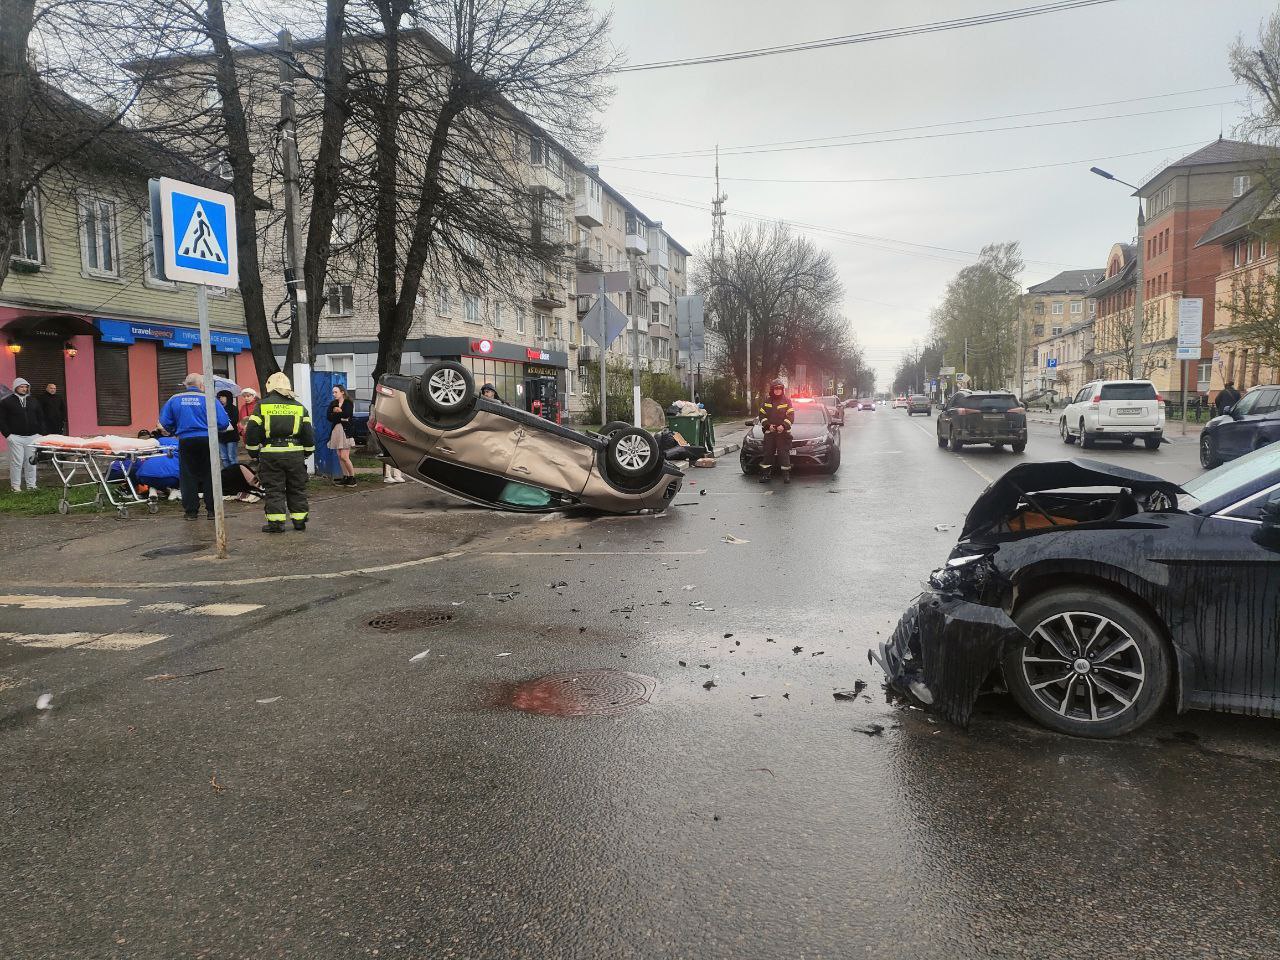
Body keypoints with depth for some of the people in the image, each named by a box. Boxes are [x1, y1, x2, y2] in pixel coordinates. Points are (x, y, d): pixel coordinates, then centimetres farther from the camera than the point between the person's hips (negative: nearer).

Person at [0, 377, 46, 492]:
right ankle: (15, 486, 4)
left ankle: (31, 485, 10)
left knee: (31, 461, 4)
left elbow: (40, 418, 16)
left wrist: (40, 433, 6)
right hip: (15, 437, -3)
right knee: (16, 462, -4)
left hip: (32, 437, 3)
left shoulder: (33, 401, 15)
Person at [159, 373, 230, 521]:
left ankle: (191, 511, 10)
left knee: (188, 477, 9)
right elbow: (224, 423, -8)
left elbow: (165, 422, 3)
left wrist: (174, 432, 22)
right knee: (209, 476, 8)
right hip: (207, 441, -1)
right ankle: (212, 510, 9)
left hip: (185, 442, 1)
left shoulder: (174, 400, 3)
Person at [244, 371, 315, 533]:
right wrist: (307, 453, 18)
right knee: (297, 489, 11)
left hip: (270, 454, -2)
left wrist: (254, 452, 10)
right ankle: (299, 520, 14)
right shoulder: (299, 407, 9)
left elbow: (251, 432, -1)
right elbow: (308, 434, 7)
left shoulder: (262, 405, 2)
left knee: (274, 489, 4)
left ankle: (276, 522, 2)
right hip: (295, 453, 2)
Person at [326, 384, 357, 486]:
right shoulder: (332, 404, 14)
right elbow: (328, 417, 2)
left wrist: (336, 412, -3)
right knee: (339, 457, 3)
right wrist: (341, 416, -10)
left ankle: (352, 477, 0)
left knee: (344, 457, -10)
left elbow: (347, 414, -17)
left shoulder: (349, 403, 0)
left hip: (345, 431, -5)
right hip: (335, 431, 6)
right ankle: (345, 477, 8)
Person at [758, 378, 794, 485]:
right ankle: (766, 474, 9)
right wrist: (768, 425, -8)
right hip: (769, 432, 2)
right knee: (768, 453, 3)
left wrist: (783, 426, -15)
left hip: (783, 432, -2)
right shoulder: (766, 401, 9)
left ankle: (786, 474, -1)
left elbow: (790, 415, -1)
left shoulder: (787, 401, 4)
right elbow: (762, 415, 7)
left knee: (784, 454, -5)